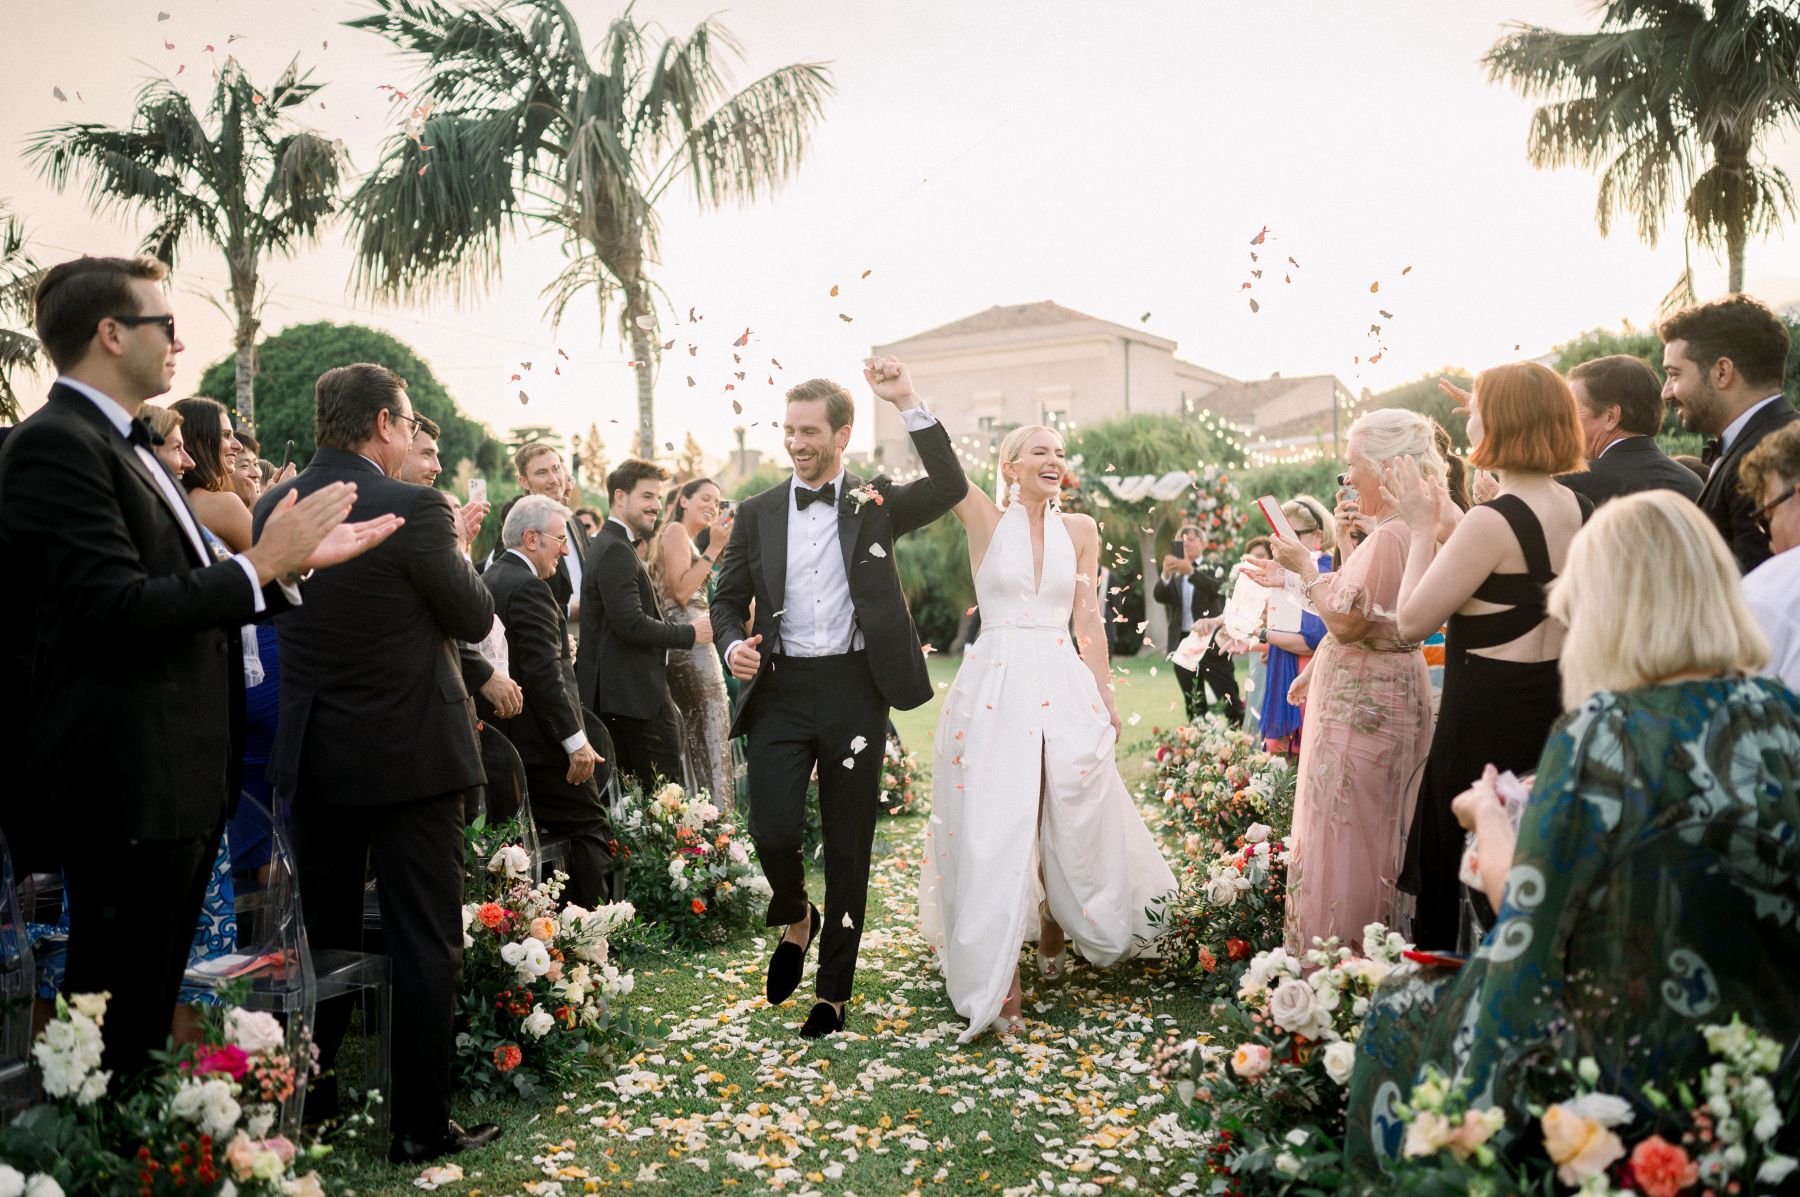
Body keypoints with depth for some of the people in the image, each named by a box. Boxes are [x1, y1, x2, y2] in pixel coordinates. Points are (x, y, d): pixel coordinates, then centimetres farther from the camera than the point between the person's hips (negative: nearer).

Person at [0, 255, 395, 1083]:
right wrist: (261, 563, -16)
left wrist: (301, 558, 10)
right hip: (129, 788, -10)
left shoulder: (130, 447, 16)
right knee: (118, 1025, 0)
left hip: (179, 779, 10)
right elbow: (116, 611, -22)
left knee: (152, 1013, 18)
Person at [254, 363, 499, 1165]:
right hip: (410, 755, -6)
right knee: (426, 944, 4)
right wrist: (452, 552, 8)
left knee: (322, 933, 20)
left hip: (312, 755, 6)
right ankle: (421, 1125, 12)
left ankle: (304, 1096, 32)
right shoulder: (413, 509, -17)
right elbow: (476, 618, -8)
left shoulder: (274, 509, 1)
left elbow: (276, 616, 13)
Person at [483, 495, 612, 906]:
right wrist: (576, 740, -20)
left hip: (506, 740, 10)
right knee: (589, 830, -5)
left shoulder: (489, 580, 14)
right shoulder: (529, 587, -17)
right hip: (542, 742, -10)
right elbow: (544, 672, -22)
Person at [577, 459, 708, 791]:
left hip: (617, 695, 11)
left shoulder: (610, 545, 19)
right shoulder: (616, 551, -15)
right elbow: (632, 624, -23)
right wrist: (690, 633, -13)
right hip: (635, 694, -11)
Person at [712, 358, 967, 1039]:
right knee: (774, 831, -12)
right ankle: (796, 921, 23)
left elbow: (951, 486, -9)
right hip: (780, 690, 1)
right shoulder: (758, 512, 10)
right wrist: (734, 644, -7)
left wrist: (907, 403, -14)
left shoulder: (875, 505, 5)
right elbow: (727, 598, 14)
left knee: (848, 846, 6)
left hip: (855, 689, -1)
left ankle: (833, 992, 21)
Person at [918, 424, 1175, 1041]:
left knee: (1067, 822, 8)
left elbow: (1089, 622, 12)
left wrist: (1105, 696, 9)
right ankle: (1000, 981, -2)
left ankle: (1054, 932, 35)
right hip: (996, 689, -3)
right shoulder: (987, 520, 2)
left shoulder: (1079, 530, 10)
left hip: (1066, 689, 3)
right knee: (996, 828, -6)